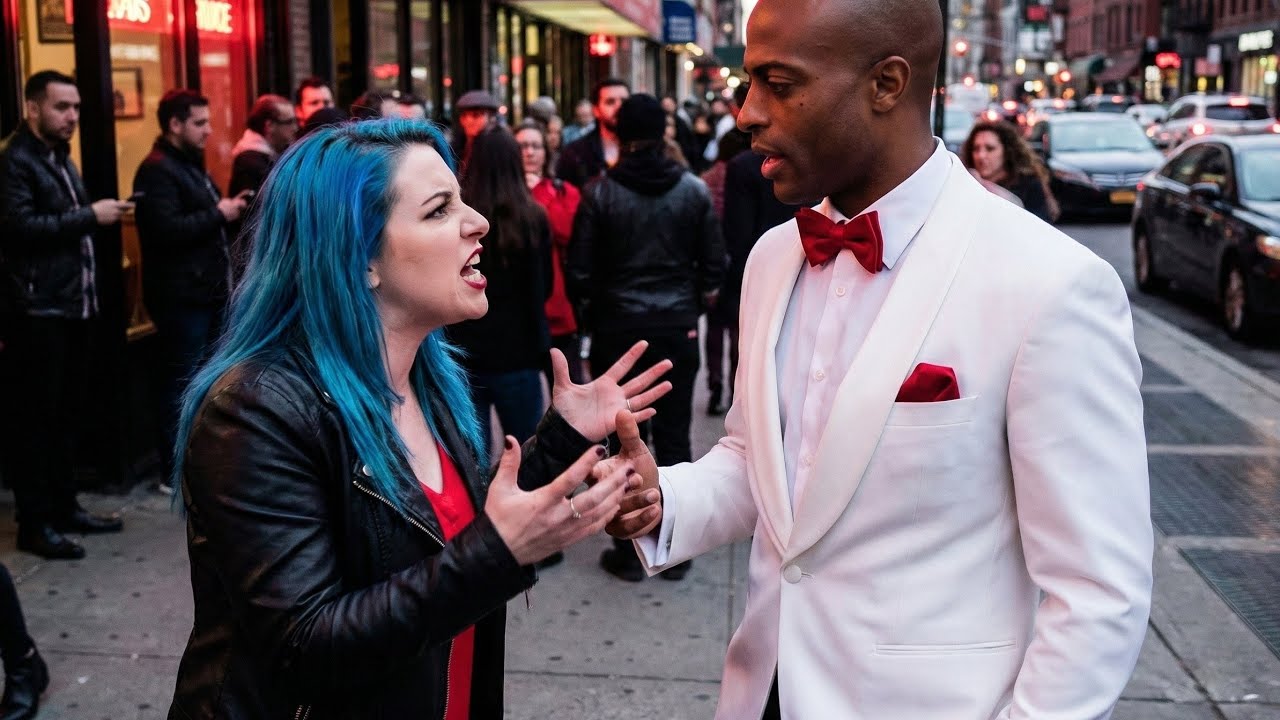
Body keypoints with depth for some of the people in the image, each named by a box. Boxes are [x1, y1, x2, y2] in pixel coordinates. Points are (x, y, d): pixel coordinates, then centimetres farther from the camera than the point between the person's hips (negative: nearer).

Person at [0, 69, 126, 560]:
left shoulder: (59, 158, 19)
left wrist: (100, 217, 8)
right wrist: (89, 216, -20)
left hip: (74, 307, 9)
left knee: (66, 414, 14)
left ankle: (64, 507, 23)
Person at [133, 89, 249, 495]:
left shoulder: (190, 165, 20)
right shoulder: (157, 170, -12)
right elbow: (167, 230, -25)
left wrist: (230, 208, 9)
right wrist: (218, 214, -15)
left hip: (207, 290, 10)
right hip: (181, 295, -10)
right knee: (181, 384, -5)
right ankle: (176, 474, 2)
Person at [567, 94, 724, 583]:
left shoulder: (600, 192, -8)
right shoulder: (694, 190, -2)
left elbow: (579, 270, -6)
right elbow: (714, 262, 1)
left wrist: (589, 315, 11)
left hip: (617, 329, -2)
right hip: (678, 328, 2)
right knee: (674, 439, 8)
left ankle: (628, 551, 12)